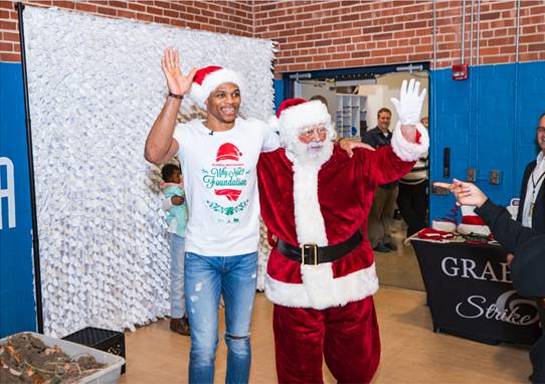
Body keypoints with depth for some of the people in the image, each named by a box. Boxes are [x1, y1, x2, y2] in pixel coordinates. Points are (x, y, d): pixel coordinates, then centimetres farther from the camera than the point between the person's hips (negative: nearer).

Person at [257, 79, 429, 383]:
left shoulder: (351, 163, -5)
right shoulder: (270, 165, -1)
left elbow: (394, 160, -14)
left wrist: (408, 123, -31)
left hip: (348, 274, 0)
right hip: (295, 280, 1)